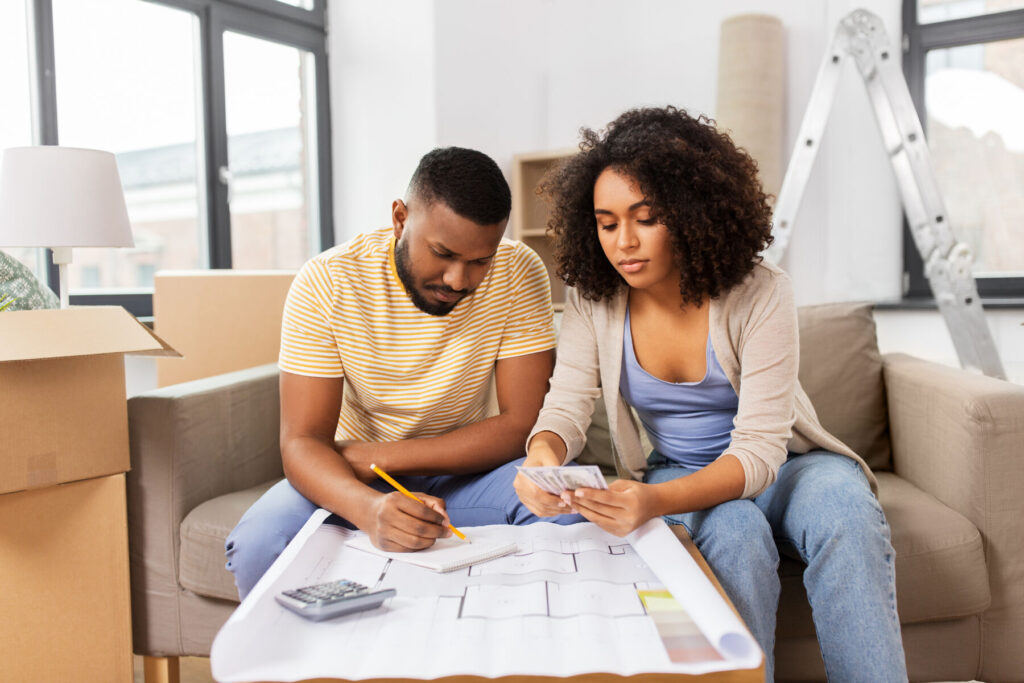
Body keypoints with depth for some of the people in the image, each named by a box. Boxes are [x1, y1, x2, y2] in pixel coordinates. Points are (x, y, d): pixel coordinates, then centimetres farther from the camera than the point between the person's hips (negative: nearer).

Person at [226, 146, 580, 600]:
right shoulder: (325, 283, -17)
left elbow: (520, 426, -17)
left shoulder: (519, 274, -14)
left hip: (466, 472, 1)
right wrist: (369, 508, -44)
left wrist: (370, 457, -22)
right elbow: (302, 443, -21)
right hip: (353, 482, 0)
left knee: (565, 506, -29)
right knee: (257, 545, -29)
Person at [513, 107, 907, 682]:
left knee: (846, 518, -33)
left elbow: (759, 448, -25)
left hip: (779, 467, -1)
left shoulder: (761, 295, -19)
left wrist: (657, 501, -44)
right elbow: (567, 406, -11)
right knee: (737, 532, -33)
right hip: (677, 475, 1)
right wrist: (544, 455, -38)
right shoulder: (593, 299, -9)